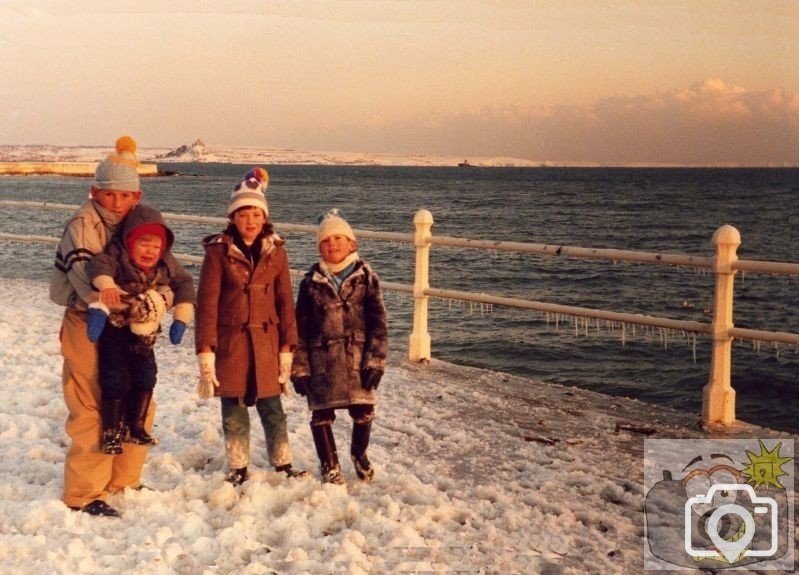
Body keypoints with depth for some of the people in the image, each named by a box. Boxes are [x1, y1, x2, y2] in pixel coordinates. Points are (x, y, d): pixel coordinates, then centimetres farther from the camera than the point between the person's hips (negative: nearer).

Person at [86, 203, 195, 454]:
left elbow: (184, 283, 3)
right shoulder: (118, 256, -21)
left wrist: (181, 318, -2)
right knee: (115, 378, -7)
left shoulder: (166, 264, -6)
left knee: (146, 375, 6)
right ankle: (112, 432, 2)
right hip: (114, 328, -5)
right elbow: (99, 264, -39)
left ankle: (135, 426, 19)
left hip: (144, 332, 5)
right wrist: (106, 284, -60)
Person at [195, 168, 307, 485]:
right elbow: (207, 303, -7)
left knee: (272, 409, 7)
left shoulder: (275, 251, 2)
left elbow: (285, 301, 5)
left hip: (266, 342, 2)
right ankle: (238, 470, 21)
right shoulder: (218, 251, -6)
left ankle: (283, 465, 20)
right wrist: (206, 352, -11)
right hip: (230, 342, -2)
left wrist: (287, 348, 2)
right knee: (234, 412, 7)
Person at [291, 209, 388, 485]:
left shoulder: (365, 277, 0)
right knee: (322, 413, 3)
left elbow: (378, 322, -2)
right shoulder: (311, 282, 1)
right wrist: (299, 368, -1)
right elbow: (301, 328, 3)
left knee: (363, 411, 5)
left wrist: (375, 361, -9)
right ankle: (330, 465, 24)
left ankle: (359, 454, 35)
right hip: (322, 362, 0)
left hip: (358, 360, 0)